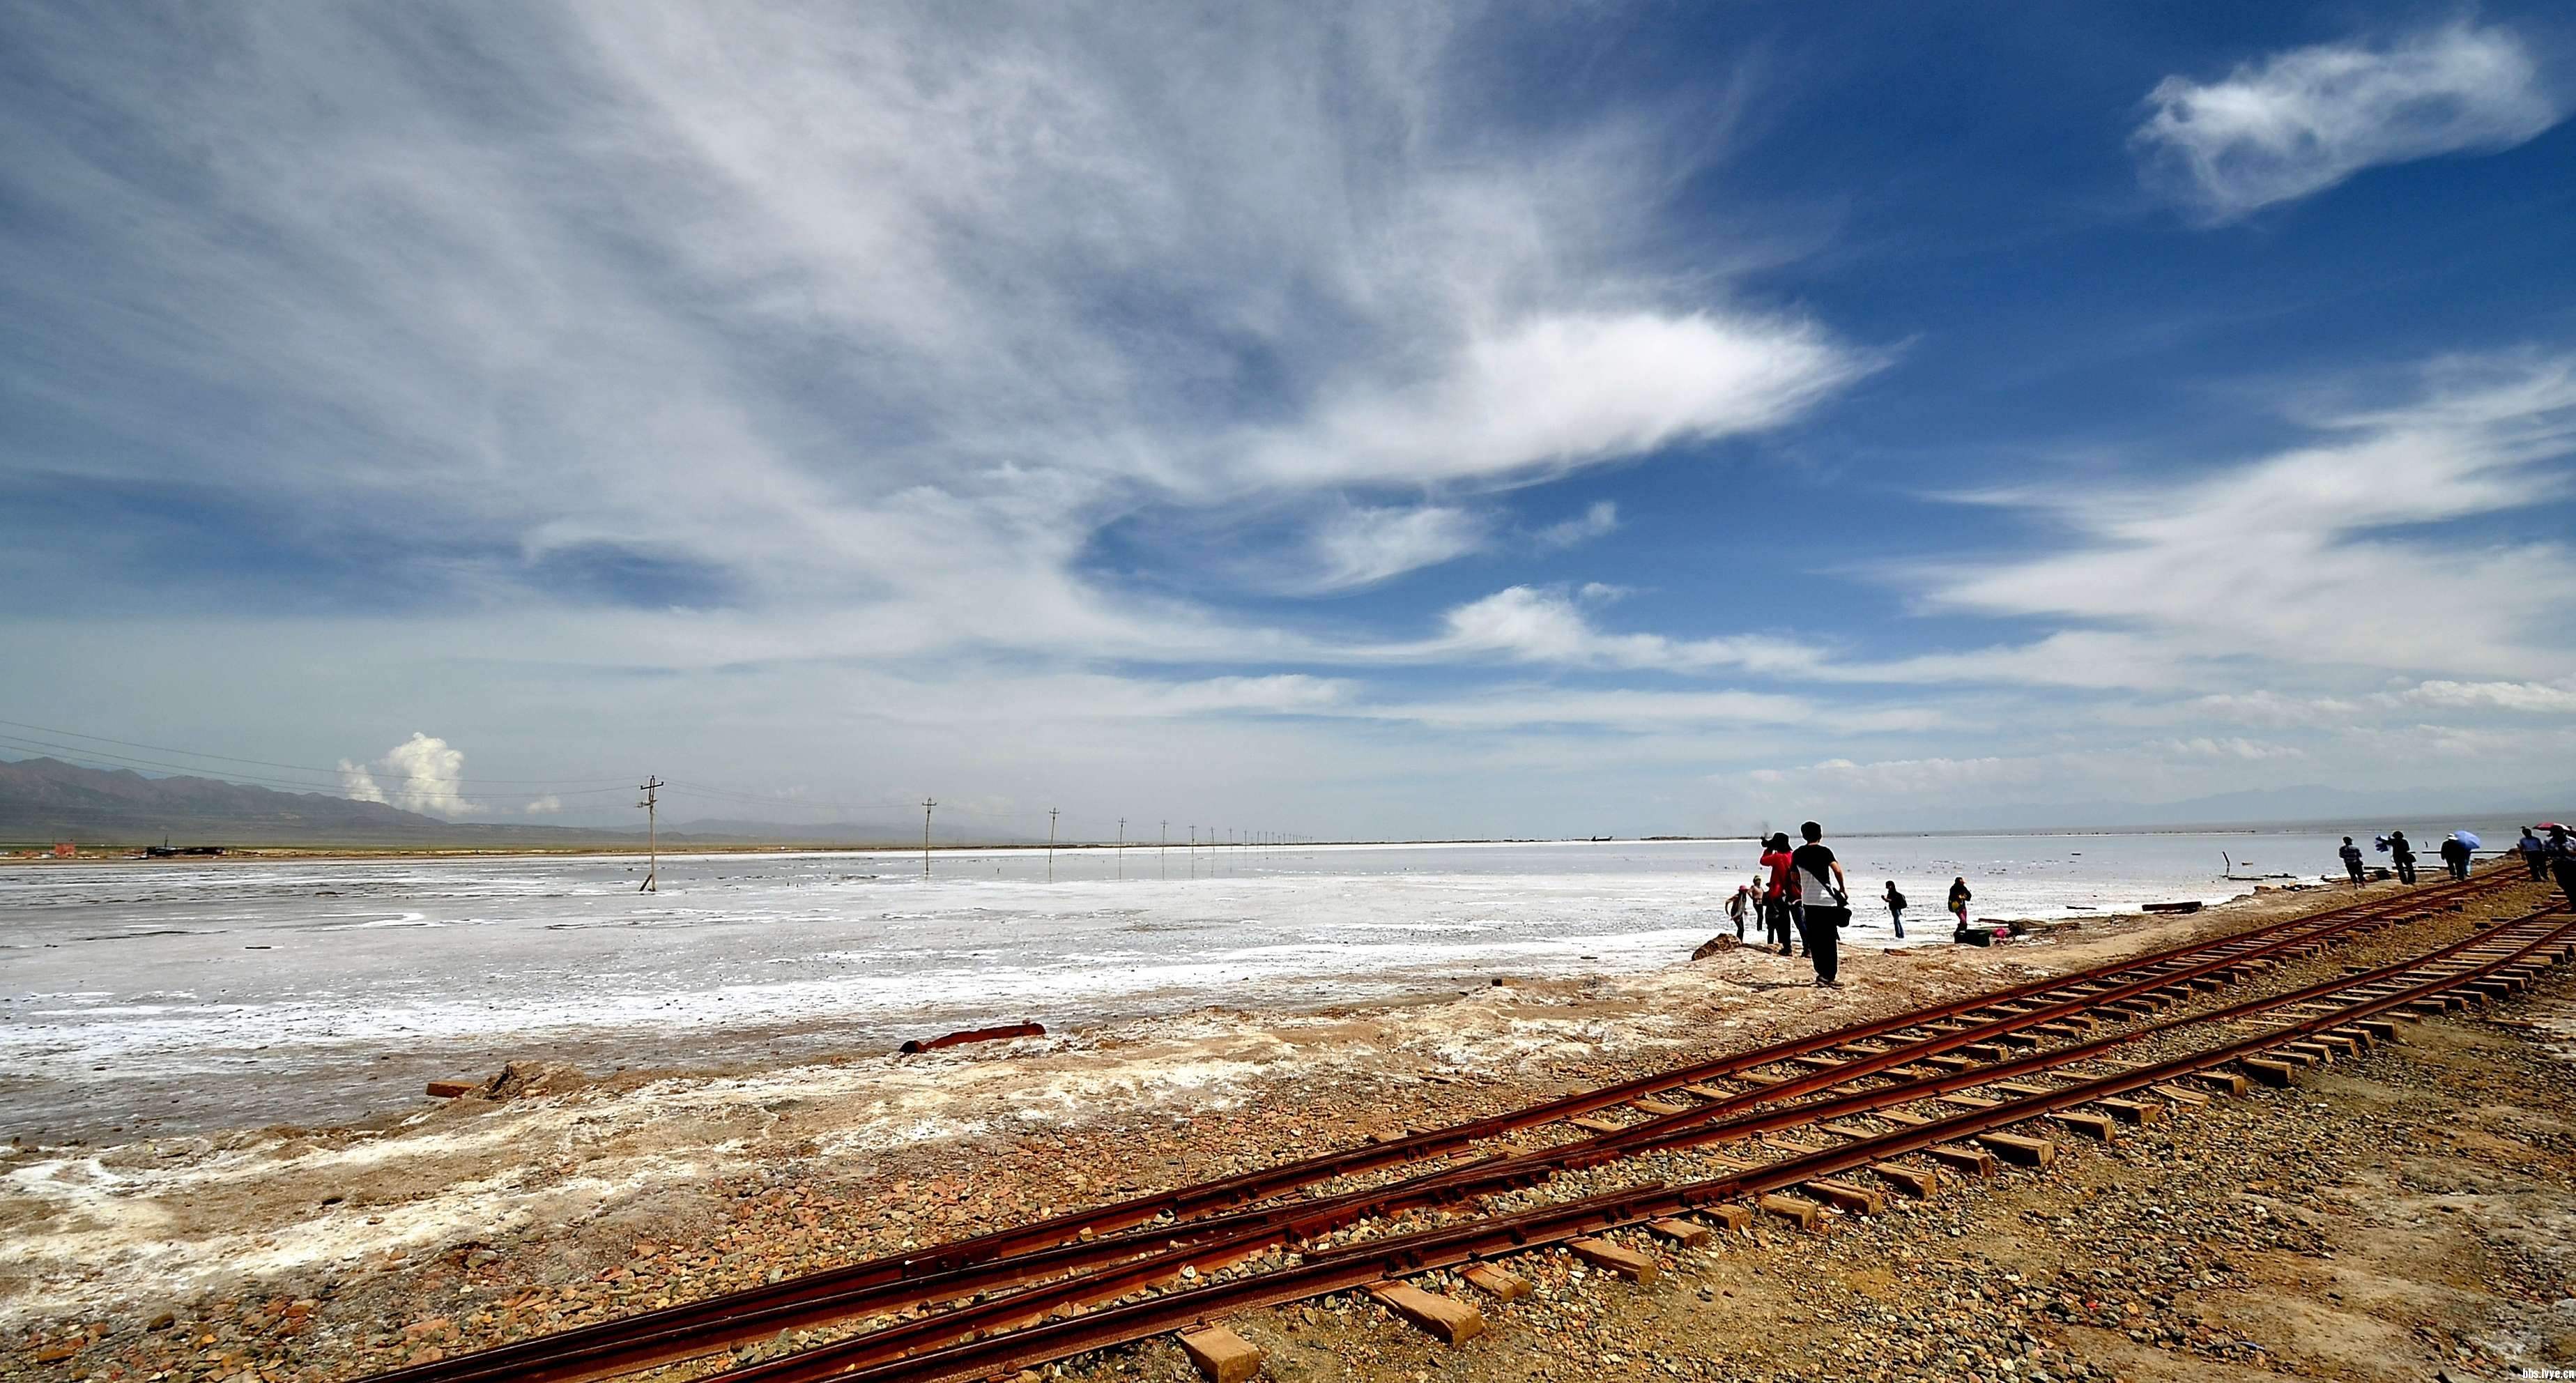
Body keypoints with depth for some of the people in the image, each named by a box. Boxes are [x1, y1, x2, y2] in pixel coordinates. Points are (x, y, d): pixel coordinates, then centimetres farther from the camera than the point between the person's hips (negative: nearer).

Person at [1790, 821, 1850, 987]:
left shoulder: (1797, 854, 7)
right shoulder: (1824, 851, -6)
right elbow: (1837, 869, -18)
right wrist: (1842, 888, -4)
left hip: (1808, 902, 4)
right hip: (1826, 900, -4)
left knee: (1814, 939, 10)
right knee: (1829, 940, 1)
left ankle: (1822, 973, 13)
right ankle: (1829, 977, 0)